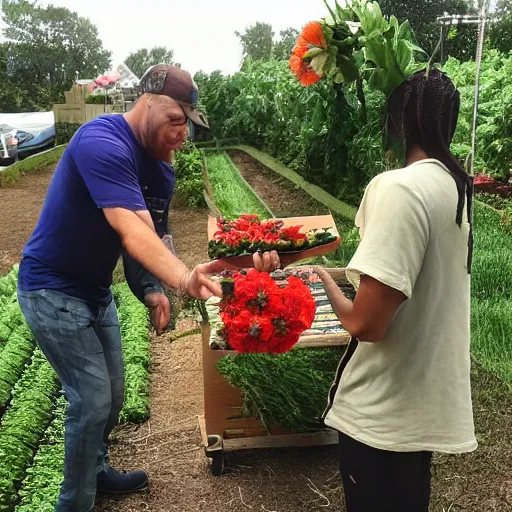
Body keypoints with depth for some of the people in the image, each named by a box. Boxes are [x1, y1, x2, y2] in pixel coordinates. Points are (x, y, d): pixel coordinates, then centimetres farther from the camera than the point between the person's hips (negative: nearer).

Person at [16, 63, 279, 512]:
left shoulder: (160, 168, 1)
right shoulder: (103, 144, -28)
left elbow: (153, 235, -2)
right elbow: (133, 232, -41)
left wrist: (153, 290, -20)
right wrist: (185, 279, -55)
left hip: (95, 289, 9)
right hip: (52, 289, -8)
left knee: (112, 394, 18)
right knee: (93, 399, -8)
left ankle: (95, 469, 42)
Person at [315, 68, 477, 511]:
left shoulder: (399, 188, -24)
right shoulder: (455, 183, 3)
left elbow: (366, 323, -26)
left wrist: (327, 282, -9)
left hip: (385, 410, -8)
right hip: (425, 399, 8)